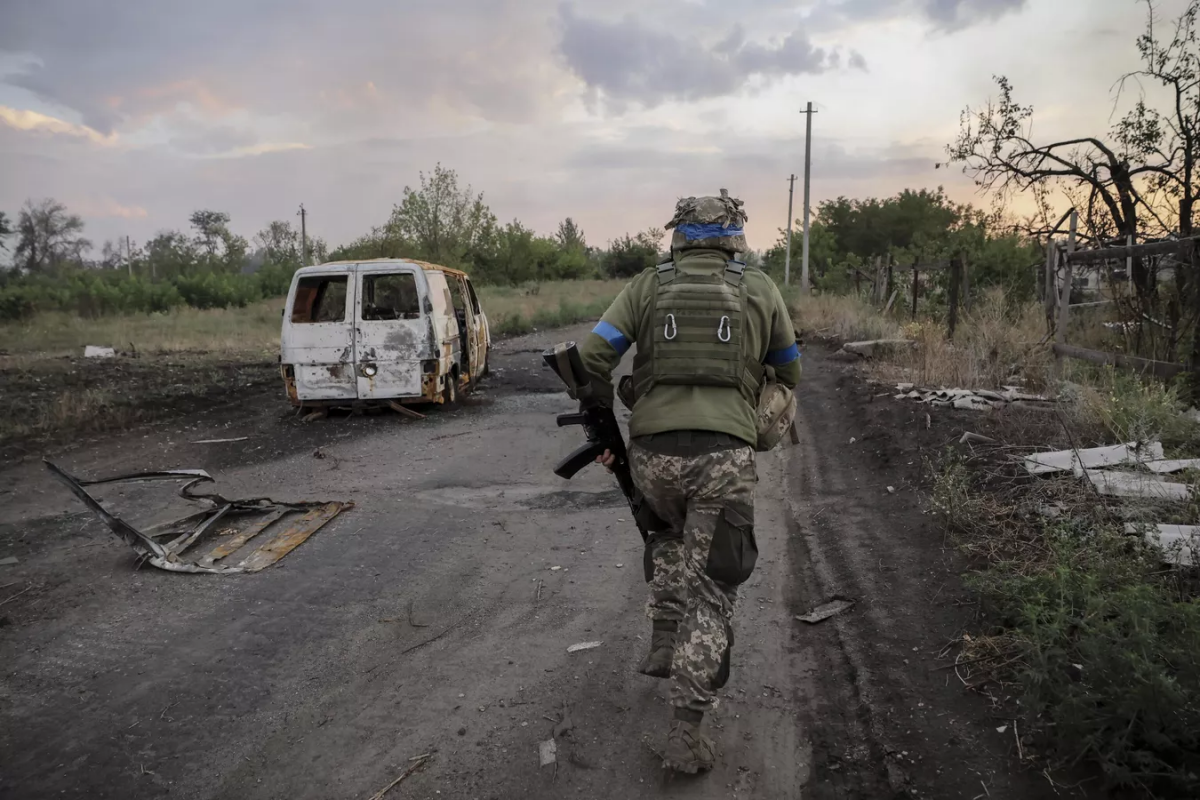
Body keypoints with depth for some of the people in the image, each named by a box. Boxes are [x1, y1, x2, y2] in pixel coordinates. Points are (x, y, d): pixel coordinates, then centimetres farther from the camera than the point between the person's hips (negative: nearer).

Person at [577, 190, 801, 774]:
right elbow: (789, 373, 19)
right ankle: (686, 732, 6)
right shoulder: (760, 290, 9)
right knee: (710, 589, 6)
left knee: (669, 540, 33)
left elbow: (591, 357, 0)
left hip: (652, 454, 2)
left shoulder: (647, 286, 8)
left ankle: (664, 646, 35)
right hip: (725, 458, -1)